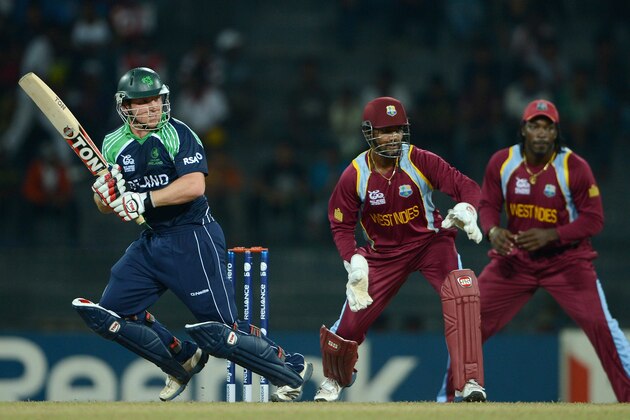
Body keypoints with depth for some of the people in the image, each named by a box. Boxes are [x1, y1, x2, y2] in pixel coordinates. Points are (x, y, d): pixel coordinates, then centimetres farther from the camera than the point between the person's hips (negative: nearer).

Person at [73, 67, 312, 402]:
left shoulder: (178, 134, -11)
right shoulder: (114, 145, 6)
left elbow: (194, 185, -24)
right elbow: (105, 206, 7)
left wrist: (144, 200, -30)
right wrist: (104, 192, -17)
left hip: (193, 239, -7)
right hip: (151, 242, 7)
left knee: (217, 330, -11)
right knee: (109, 312, 3)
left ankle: (291, 369, 8)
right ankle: (183, 360, 19)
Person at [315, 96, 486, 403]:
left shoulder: (420, 161, -17)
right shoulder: (354, 176, -13)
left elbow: (466, 187, -19)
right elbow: (342, 224, -2)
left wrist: (466, 210, -41)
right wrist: (354, 261, -16)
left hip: (431, 241, -1)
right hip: (383, 253, 1)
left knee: (462, 294, -29)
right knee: (353, 318, -1)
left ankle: (469, 380, -25)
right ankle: (335, 378, 34)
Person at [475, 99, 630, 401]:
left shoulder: (575, 168, -17)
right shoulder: (501, 163, -9)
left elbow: (594, 220, -14)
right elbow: (488, 205, 3)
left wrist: (551, 235, -27)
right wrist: (492, 231, -20)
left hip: (566, 259, -3)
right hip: (514, 259, 3)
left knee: (600, 325, -15)